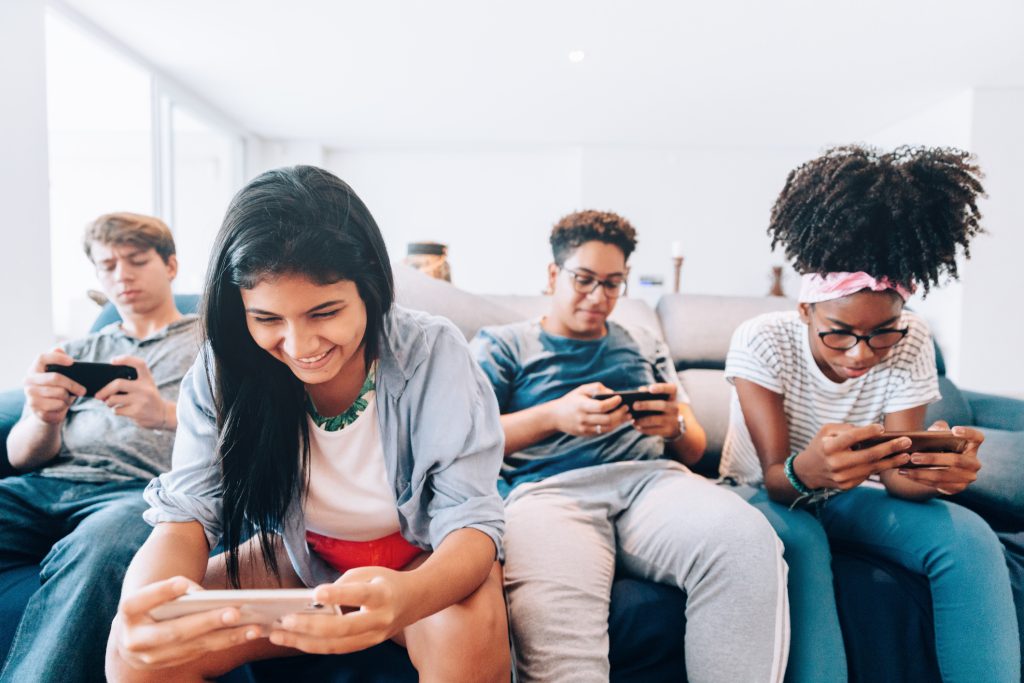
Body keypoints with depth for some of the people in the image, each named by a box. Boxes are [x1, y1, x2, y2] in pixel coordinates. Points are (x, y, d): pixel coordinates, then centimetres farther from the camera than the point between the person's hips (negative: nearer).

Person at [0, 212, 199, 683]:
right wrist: (44, 421, -7)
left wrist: (167, 413, -22)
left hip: (146, 488, -4)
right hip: (47, 486, 5)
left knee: (93, 550, -38)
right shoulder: (79, 351, 28)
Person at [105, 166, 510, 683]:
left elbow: (471, 518, -26)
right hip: (297, 557, 2)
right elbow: (187, 513, -16)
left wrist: (406, 597, -49)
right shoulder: (225, 369, -16)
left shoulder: (433, 354, -25)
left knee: (472, 628, -32)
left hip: (425, 558, -1)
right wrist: (143, 600, -40)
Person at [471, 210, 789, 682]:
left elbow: (694, 450, 25)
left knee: (747, 544, -30)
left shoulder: (645, 346, 29)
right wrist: (555, 416, -11)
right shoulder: (500, 345, 18)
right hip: (548, 488, -3)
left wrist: (676, 427, -1)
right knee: (555, 620, -38)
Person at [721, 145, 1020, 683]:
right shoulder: (762, 341, -23)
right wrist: (806, 470, -49)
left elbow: (897, 477, -16)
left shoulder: (911, 344, -13)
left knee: (969, 539, -24)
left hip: (852, 493, 4)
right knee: (797, 540, -37)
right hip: (768, 492, -3)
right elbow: (774, 478, -24)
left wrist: (935, 466, -41)